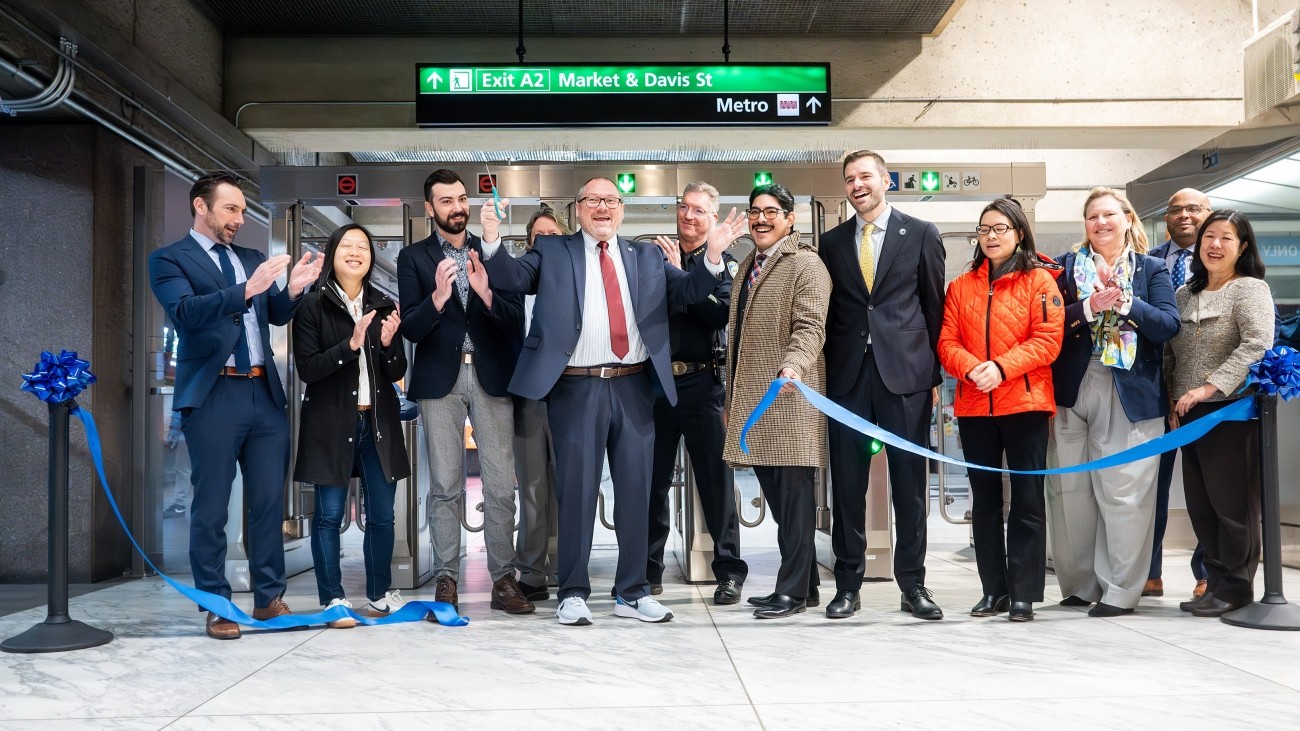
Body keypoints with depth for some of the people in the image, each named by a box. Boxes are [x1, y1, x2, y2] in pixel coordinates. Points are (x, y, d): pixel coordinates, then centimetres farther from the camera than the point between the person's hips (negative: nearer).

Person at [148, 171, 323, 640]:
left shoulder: (252, 259, 18)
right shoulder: (169, 260, 2)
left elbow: (275, 315, 11)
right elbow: (185, 311, -16)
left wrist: (292, 289, -10)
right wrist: (246, 289, -27)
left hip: (265, 394, 5)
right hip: (214, 396, -5)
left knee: (269, 502, 8)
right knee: (211, 508, 2)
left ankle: (269, 599, 17)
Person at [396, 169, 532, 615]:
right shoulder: (413, 257, 7)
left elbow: (517, 319, 3)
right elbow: (410, 329, -2)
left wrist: (485, 294, -16)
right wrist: (438, 296, -21)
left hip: (492, 376, 1)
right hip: (441, 379, -1)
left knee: (501, 485, 0)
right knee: (445, 486, 2)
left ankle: (503, 579, 6)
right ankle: (446, 580, 9)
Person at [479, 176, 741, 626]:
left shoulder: (647, 258, 15)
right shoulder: (552, 252, 8)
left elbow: (688, 291, 6)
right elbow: (512, 277, -3)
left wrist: (713, 256, -12)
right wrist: (491, 241, -22)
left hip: (634, 387, 3)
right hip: (576, 388, -3)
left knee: (635, 490, 8)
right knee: (576, 491, 2)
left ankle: (633, 593, 20)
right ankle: (573, 593, 13)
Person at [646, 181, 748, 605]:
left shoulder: (723, 263, 4)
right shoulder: (654, 256, 10)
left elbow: (721, 313, -12)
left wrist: (678, 274, -13)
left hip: (702, 382, -2)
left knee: (716, 479, 2)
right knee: (653, 480, 9)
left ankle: (729, 571, 12)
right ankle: (650, 569, 21)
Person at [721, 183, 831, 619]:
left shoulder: (805, 263, -5)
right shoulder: (749, 264, 20)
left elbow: (811, 325, -16)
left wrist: (794, 365, -34)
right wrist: (734, 397, 22)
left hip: (789, 399, -8)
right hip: (754, 400, 8)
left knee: (794, 496, -3)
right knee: (776, 496, 11)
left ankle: (793, 591, 4)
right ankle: (803, 579, 21)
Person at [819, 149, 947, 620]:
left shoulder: (921, 234, 6)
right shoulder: (832, 242, 12)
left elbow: (934, 307, 5)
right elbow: (828, 312, 12)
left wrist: (934, 374, 2)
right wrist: (824, 373, 5)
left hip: (906, 372, -2)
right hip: (848, 375, 2)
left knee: (910, 481, 4)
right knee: (847, 483, 4)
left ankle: (912, 582, 15)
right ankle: (848, 584, 13)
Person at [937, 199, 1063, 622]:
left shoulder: (1040, 281, 2)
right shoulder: (961, 286, 13)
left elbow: (1048, 339, -8)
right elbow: (947, 342, 4)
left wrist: (1001, 367, -19)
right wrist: (971, 368, -15)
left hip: (1025, 402, -3)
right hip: (974, 406, 4)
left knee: (1027, 499, -1)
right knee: (984, 500, 8)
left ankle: (1024, 594, 7)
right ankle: (994, 590, 17)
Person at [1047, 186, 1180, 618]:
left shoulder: (1152, 270, 10)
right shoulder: (1065, 267, 10)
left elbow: (1169, 324, -3)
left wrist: (1126, 303, -16)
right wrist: (1089, 308, -17)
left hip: (1132, 396, -1)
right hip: (1072, 393, 1)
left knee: (1125, 495, -3)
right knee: (1071, 493, 5)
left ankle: (1120, 590, 6)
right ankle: (1079, 584, 18)